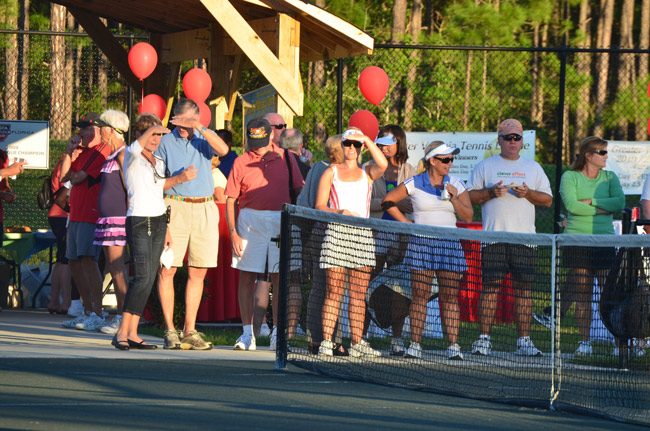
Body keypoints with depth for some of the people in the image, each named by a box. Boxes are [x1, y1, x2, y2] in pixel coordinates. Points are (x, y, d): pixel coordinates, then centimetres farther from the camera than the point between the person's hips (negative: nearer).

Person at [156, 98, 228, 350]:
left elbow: (223, 150, -12)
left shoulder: (204, 139, 11)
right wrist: (178, 180, -12)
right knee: (167, 269, -7)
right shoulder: (165, 142, 6)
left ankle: (190, 331, 11)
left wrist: (200, 129, -20)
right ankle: (170, 331, -3)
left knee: (198, 272, 4)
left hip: (205, 209, 2)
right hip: (175, 208, -2)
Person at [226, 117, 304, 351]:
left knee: (280, 277, 3)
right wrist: (233, 232, -6)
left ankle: (277, 333, 9)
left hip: (281, 222, 1)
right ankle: (247, 333, 7)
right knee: (247, 277, 1)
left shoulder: (286, 159, 7)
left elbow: (299, 191, 11)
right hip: (250, 222, -1)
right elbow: (230, 200, 3)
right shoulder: (241, 162, 3)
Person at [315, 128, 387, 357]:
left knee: (359, 294, 2)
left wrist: (367, 140, -9)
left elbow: (382, 164, -11)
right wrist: (341, 212, -12)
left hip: (363, 235, 2)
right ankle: (326, 342, -4)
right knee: (333, 292, -5)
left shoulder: (367, 173, 13)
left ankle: (357, 343, 6)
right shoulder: (331, 172, 10)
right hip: (336, 233, -2)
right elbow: (319, 206, 4)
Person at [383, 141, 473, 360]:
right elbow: (388, 201, 9)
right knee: (420, 295, -3)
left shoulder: (456, 184, 9)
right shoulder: (414, 184, 3)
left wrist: (454, 198, -8)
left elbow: (468, 217, 6)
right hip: (421, 243, -2)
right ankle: (415, 345, -1)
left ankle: (453, 345, -4)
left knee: (450, 296, -3)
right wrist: (406, 223, 3)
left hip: (449, 244, 2)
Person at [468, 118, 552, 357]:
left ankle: (524, 340, 2)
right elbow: (470, 196, 7)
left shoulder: (533, 168, 15)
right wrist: (491, 192, -10)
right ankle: (484, 339, -3)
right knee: (491, 286, -5)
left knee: (524, 288, -1)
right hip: (494, 237, -2)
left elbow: (547, 200, 12)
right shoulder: (485, 166, 10)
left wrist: (528, 193, -6)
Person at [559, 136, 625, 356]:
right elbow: (572, 205, -13)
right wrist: (604, 208, -8)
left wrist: (591, 202, -11)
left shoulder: (610, 178, 11)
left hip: (605, 241, 1)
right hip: (577, 241, -1)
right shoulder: (570, 177, 3)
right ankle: (584, 341, 5)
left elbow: (620, 203, -5)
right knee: (581, 295, 0)